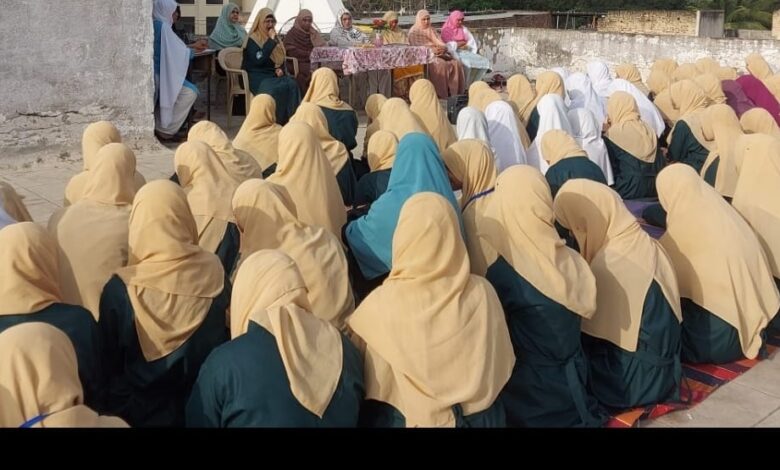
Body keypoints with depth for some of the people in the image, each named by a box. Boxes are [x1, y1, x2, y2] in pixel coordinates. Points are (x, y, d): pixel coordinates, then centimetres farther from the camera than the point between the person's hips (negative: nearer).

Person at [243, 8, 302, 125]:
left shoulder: (275, 38, 17)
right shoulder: (252, 40, -4)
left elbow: (281, 58, 27)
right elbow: (259, 60, -20)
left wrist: (280, 69, 3)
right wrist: (271, 41, -16)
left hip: (274, 74, 6)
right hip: (257, 76, -6)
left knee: (292, 85, -27)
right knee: (273, 89, -37)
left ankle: (290, 120, -26)